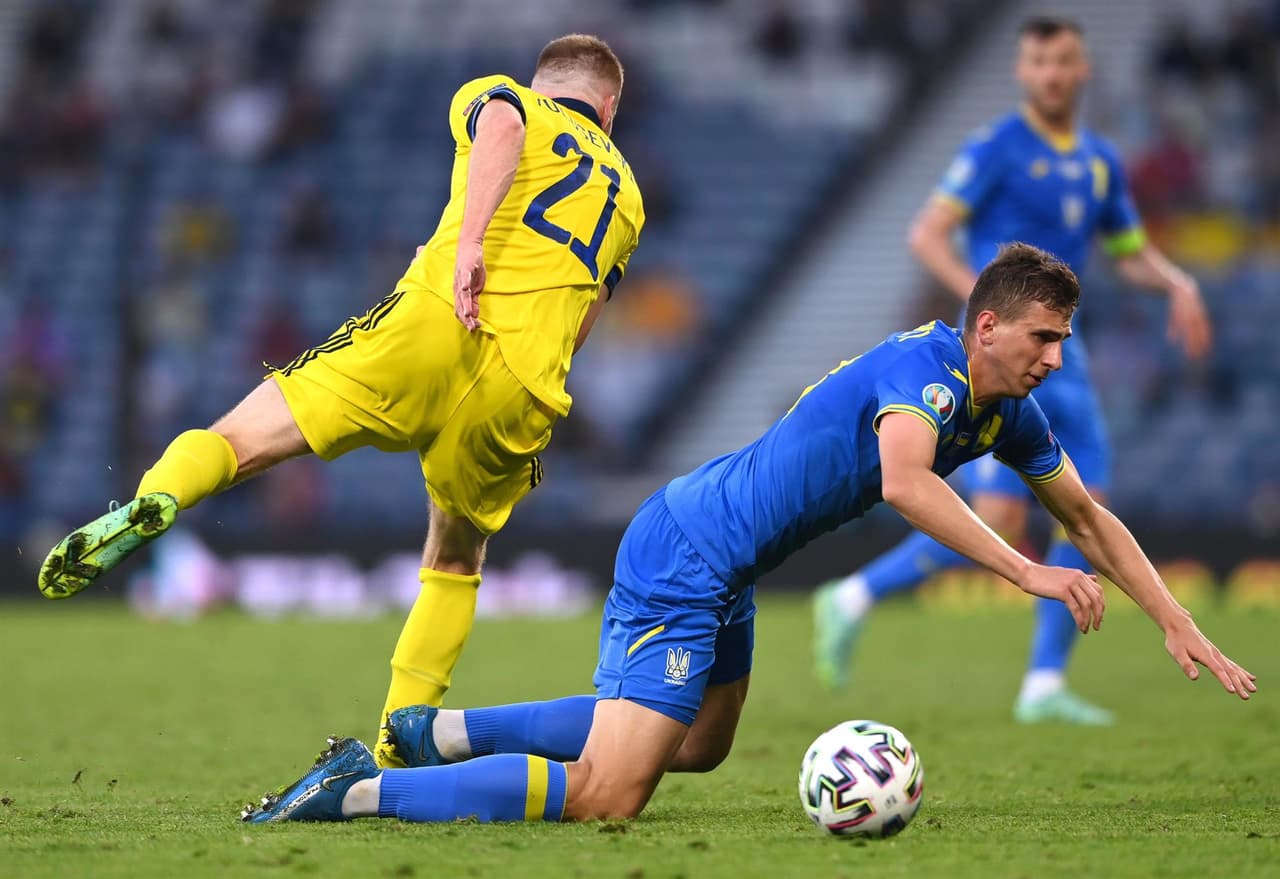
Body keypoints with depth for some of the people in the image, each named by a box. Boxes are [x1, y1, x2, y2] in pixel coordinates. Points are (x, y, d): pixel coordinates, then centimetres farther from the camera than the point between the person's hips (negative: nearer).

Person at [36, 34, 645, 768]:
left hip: (436, 320, -3)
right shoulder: (626, 191, 33)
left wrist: (469, 240, -17)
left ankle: (154, 499, -39)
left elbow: (502, 122, -4)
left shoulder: (496, 96, 22)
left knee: (240, 438, -6)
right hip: (525, 390, 3)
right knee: (456, 563, 23)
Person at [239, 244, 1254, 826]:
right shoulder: (924, 367, -20)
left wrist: (1181, 628, 15)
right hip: (685, 556, -10)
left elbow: (1090, 518, 19)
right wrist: (1028, 571, -40)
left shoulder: (1008, 411, 8)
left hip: (721, 565, 10)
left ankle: (435, 732, 28)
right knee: (606, 798, -19)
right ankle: (353, 793, -14)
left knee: (699, 742, 31)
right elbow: (905, 480, -41)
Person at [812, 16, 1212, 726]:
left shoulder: (1100, 162, 14)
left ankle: (1044, 686, 2)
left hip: (1061, 356, 7)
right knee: (998, 526, -15)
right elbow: (926, 234, -13)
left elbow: (1133, 254, 25)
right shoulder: (995, 149, -6)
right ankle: (853, 599, 2)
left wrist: (1179, 284, 4)